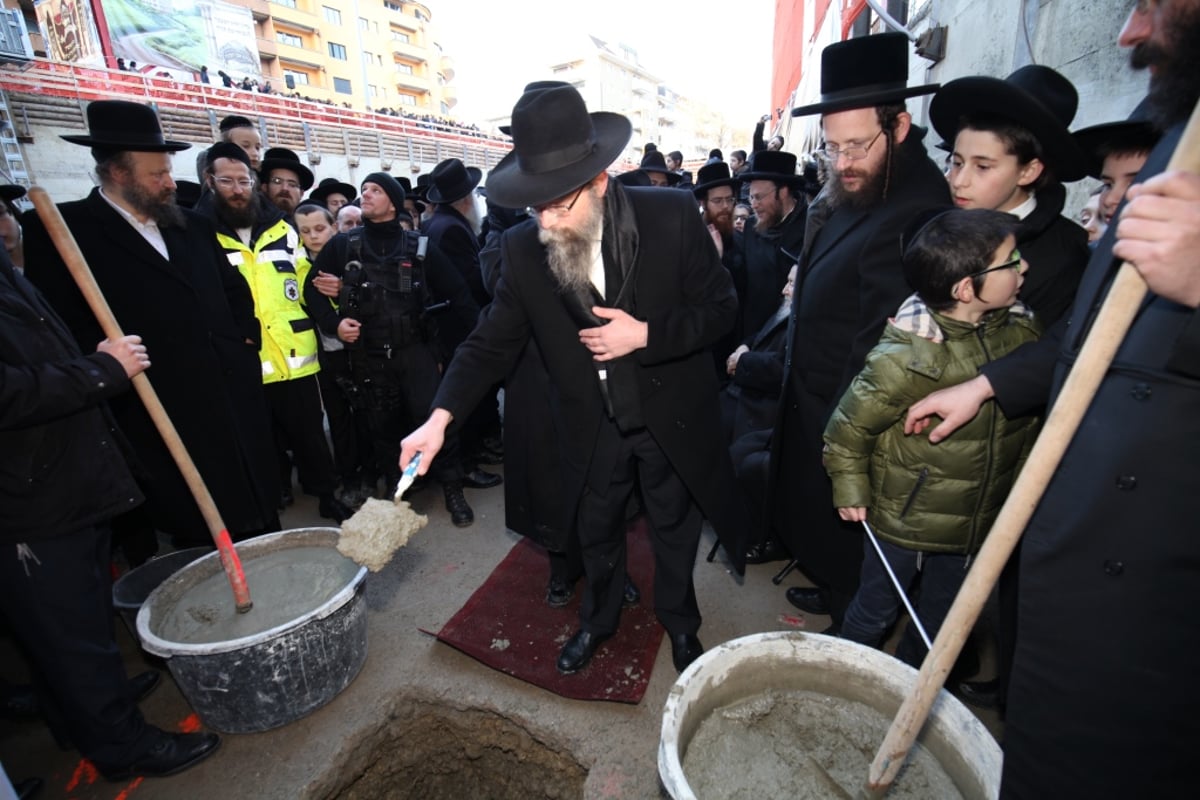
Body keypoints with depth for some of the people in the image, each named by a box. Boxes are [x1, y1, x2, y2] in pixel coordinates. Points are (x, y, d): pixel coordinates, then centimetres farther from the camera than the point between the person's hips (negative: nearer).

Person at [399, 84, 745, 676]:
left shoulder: (672, 216, -18)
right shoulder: (523, 248, -12)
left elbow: (721, 306, -10)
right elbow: (492, 340, -7)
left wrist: (646, 334, -25)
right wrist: (440, 417, -18)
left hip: (670, 417, -1)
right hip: (592, 426, 2)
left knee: (674, 530, 20)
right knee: (596, 532, 21)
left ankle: (679, 621, 50)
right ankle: (598, 620, 52)